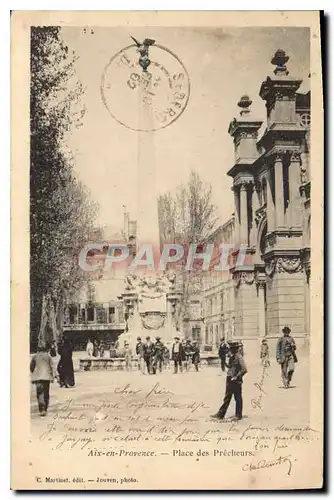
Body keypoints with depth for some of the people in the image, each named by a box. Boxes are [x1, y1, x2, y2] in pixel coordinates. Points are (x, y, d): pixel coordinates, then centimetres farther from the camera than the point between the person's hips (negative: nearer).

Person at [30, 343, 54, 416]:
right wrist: (52, 377, 7)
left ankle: (41, 410, -20)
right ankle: (45, 409, 20)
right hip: (47, 377, 1)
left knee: (39, 393, -3)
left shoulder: (34, 356, 0)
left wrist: (32, 377, 16)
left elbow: (31, 367, 3)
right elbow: (51, 367, 0)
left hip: (37, 377, -1)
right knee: (46, 393, 14)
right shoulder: (48, 356, 1)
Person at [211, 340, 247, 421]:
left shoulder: (239, 357, -17)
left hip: (236, 381, -9)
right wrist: (226, 364, 4)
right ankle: (221, 414, 18)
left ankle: (238, 415, 15)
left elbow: (244, 370, -23)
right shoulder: (232, 356, 9)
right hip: (229, 380, 9)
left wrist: (236, 377, -19)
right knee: (227, 398, 13)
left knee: (238, 398, 4)